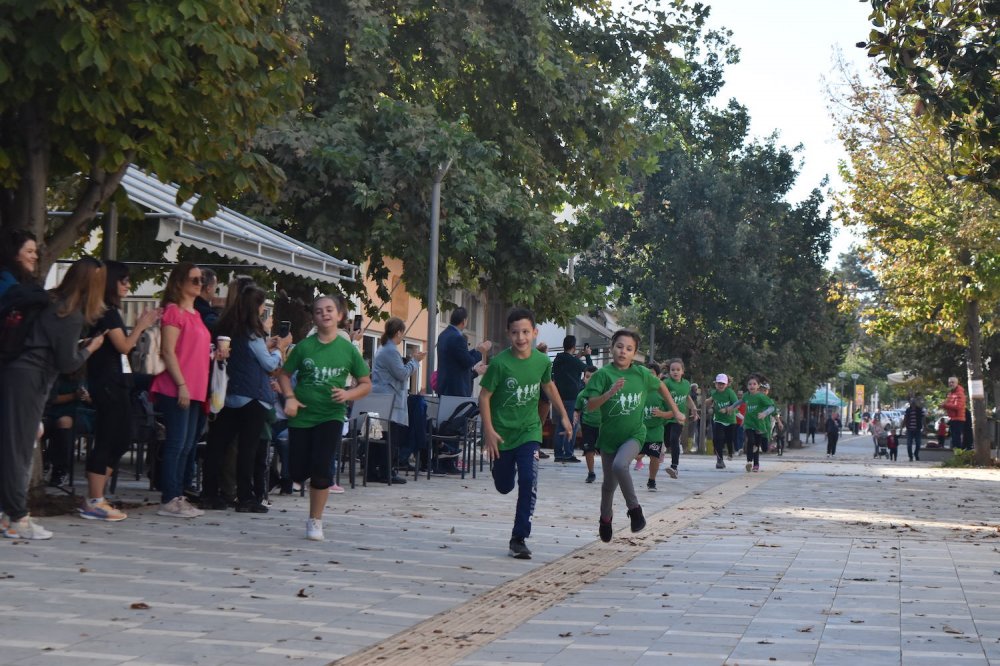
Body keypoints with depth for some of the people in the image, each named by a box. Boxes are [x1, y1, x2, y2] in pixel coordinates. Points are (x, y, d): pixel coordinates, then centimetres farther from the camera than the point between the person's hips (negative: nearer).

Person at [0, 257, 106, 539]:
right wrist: (89, 348, 6)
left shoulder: (54, 302, 12)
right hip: (29, 381, -8)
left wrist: (79, 345, 14)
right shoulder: (72, 314, -13)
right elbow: (67, 363, -9)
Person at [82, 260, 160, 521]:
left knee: (120, 440, 11)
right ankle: (94, 502, -5)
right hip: (108, 383, -10)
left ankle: (95, 497, 14)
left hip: (116, 382, 10)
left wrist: (142, 326, 8)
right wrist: (141, 325, -3)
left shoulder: (110, 311, 18)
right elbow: (124, 346, -15)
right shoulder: (107, 311, -12)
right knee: (106, 440, -8)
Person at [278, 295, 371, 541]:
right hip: (302, 416, 1)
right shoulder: (304, 346, 0)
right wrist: (290, 397, -6)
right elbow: (284, 374, 10)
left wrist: (347, 394, -13)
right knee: (298, 473, 1)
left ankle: (315, 521, 7)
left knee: (321, 469, -11)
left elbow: (366, 384, 6)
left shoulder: (348, 349, -1)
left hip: (331, 417, -1)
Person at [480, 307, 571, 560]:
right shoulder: (499, 363, -17)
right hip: (502, 432, -1)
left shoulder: (542, 361, -7)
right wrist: (489, 431, -17)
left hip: (529, 431, 1)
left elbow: (549, 386, 14)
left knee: (529, 482, -16)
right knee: (504, 487, 12)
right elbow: (484, 396, -11)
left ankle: (518, 539, -7)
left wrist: (564, 416, 19)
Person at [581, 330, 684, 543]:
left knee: (620, 465, -29)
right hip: (609, 435, 1)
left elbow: (661, 386, 15)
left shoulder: (641, 373, -5)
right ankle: (605, 518, 39)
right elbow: (591, 405, -17)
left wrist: (675, 411, 19)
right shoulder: (603, 374, -11)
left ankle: (634, 508, -10)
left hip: (634, 434, -1)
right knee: (609, 483, 13)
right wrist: (610, 392, -32)